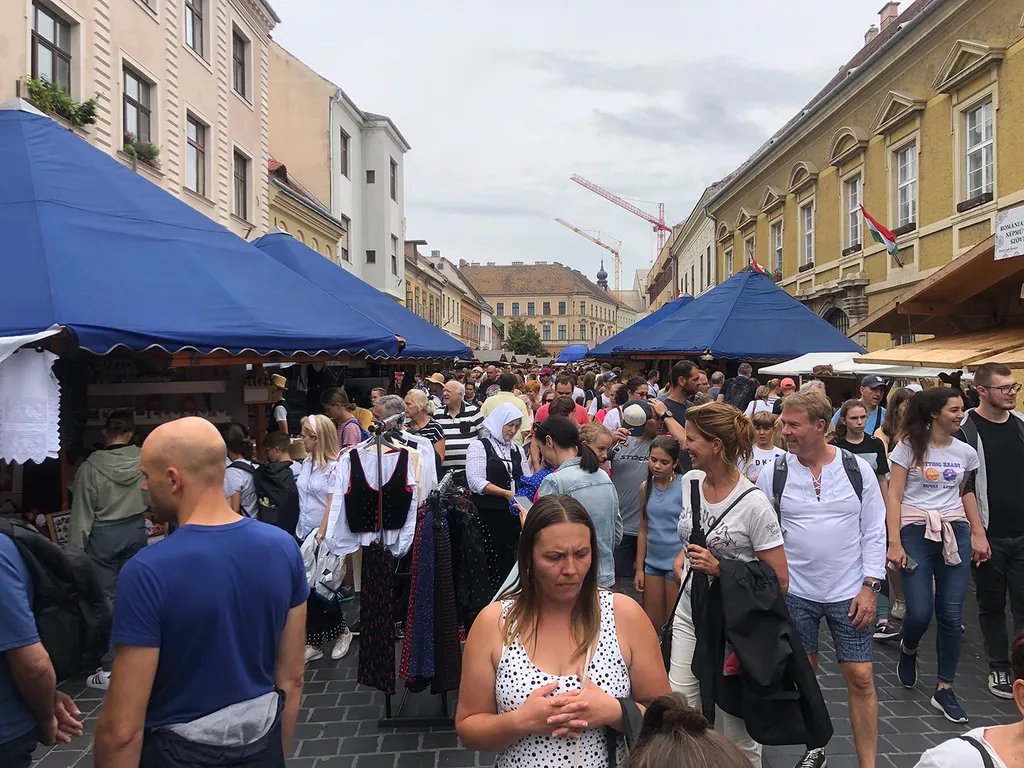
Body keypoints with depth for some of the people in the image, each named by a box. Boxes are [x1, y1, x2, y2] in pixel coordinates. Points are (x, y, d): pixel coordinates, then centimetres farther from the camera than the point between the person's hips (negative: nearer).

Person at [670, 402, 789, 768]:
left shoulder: (753, 503, -19)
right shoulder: (690, 482, 0)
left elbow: (779, 580, -15)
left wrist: (720, 570, -22)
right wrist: (680, 558, 4)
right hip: (689, 614, 6)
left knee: (739, 725, 9)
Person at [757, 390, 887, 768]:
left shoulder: (857, 469, -5)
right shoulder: (773, 474, -6)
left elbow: (874, 532, -1)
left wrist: (870, 587, -6)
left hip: (849, 593, -1)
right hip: (795, 592, 1)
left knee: (860, 678, 3)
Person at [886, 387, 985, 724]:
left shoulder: (965, 452, 7)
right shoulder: (908, 447, -4)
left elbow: (965, 494, 21)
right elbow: (894, 497, -5)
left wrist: (978, 534, 11)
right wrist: (894, 543, -12)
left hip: (956, 532, 3)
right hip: (917, 532, -3)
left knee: (951, 614, 2)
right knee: (920, 612, -8)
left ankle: (944, 689, 15)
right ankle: (908, 650, 27)